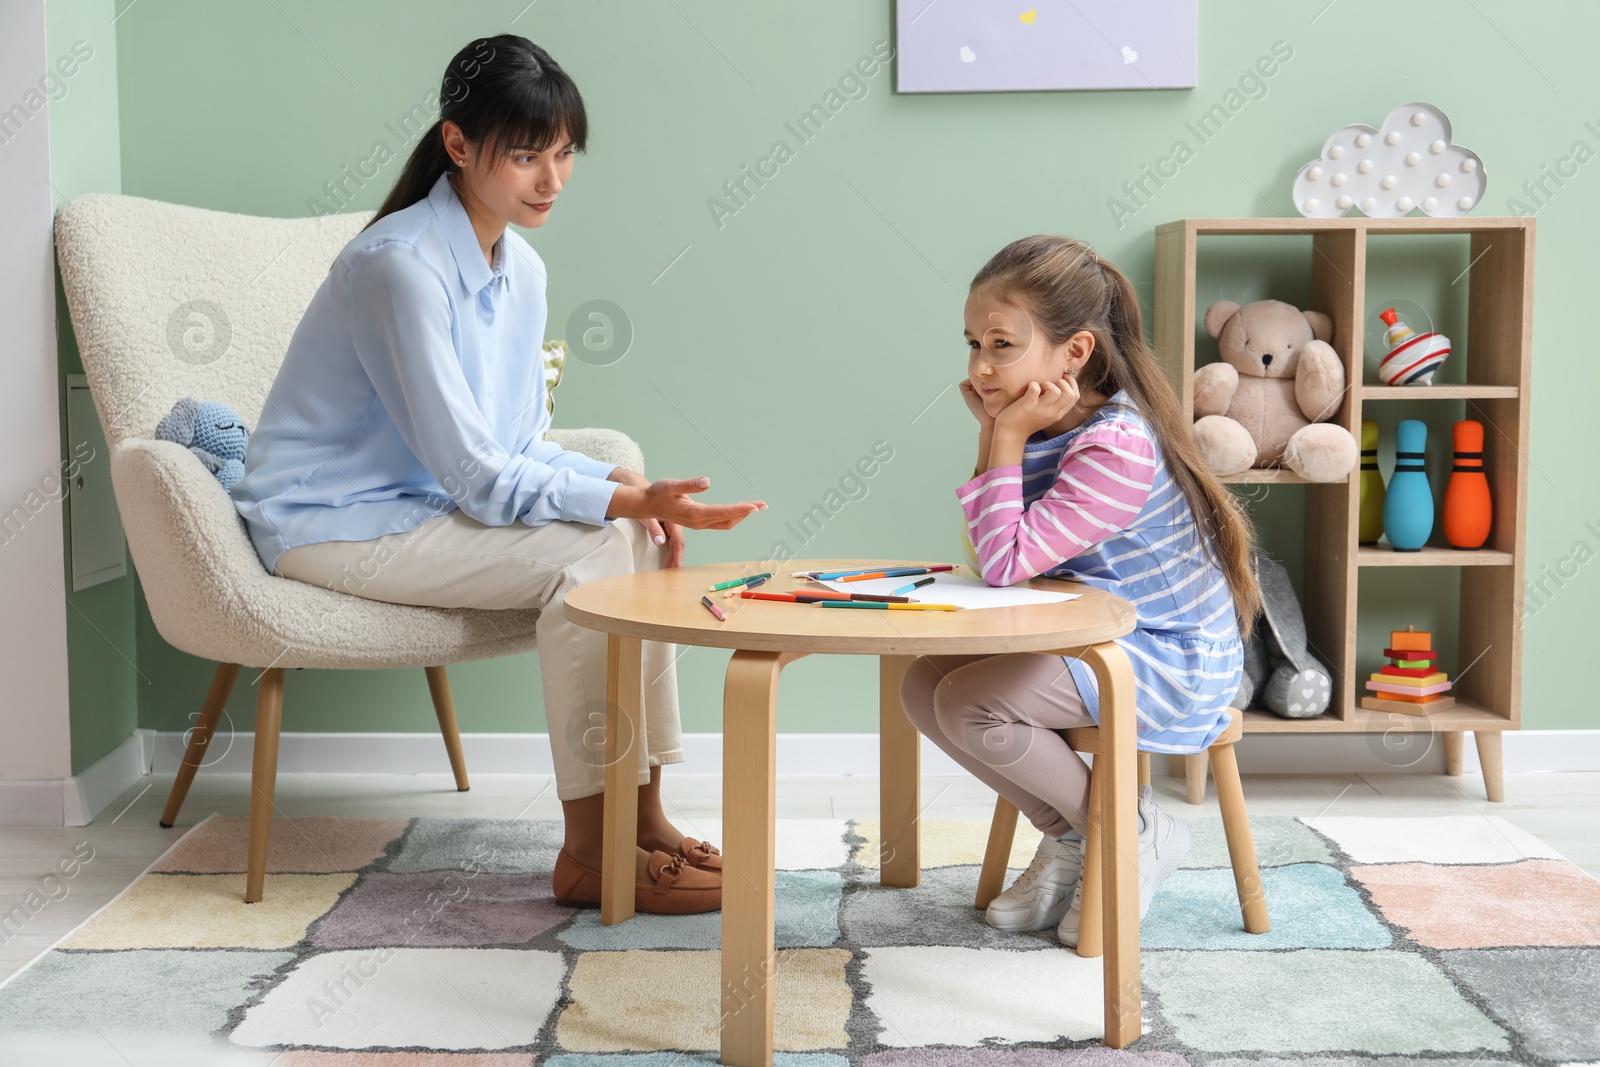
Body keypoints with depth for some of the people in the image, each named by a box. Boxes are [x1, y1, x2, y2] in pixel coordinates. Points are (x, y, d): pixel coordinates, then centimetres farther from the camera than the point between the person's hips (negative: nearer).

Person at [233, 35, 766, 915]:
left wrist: (626, 485, -10)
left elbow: (521, 447, 8)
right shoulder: (403, 265, -23)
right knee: (583, 553, -23)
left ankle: (642, 814, -3)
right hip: (330, 524, -8)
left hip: (426, 504, 8)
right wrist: (627, 499, -29)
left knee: (637, 540, -7)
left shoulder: (522, 269, 4)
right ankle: (590, 853, -17)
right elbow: (480, 477, -25)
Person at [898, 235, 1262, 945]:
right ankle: (1067, 835, 12)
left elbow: (1005, 562, -28)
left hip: (1174, 661, -9)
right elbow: (988, 557, 4)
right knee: (924, 685, 0)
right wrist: (992, 435, -3)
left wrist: (1006, 439, -23)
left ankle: (1136, 836, -2)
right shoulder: (1044, 428, 1)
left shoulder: (1116, 447, -26)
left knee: (969, 705, -23)